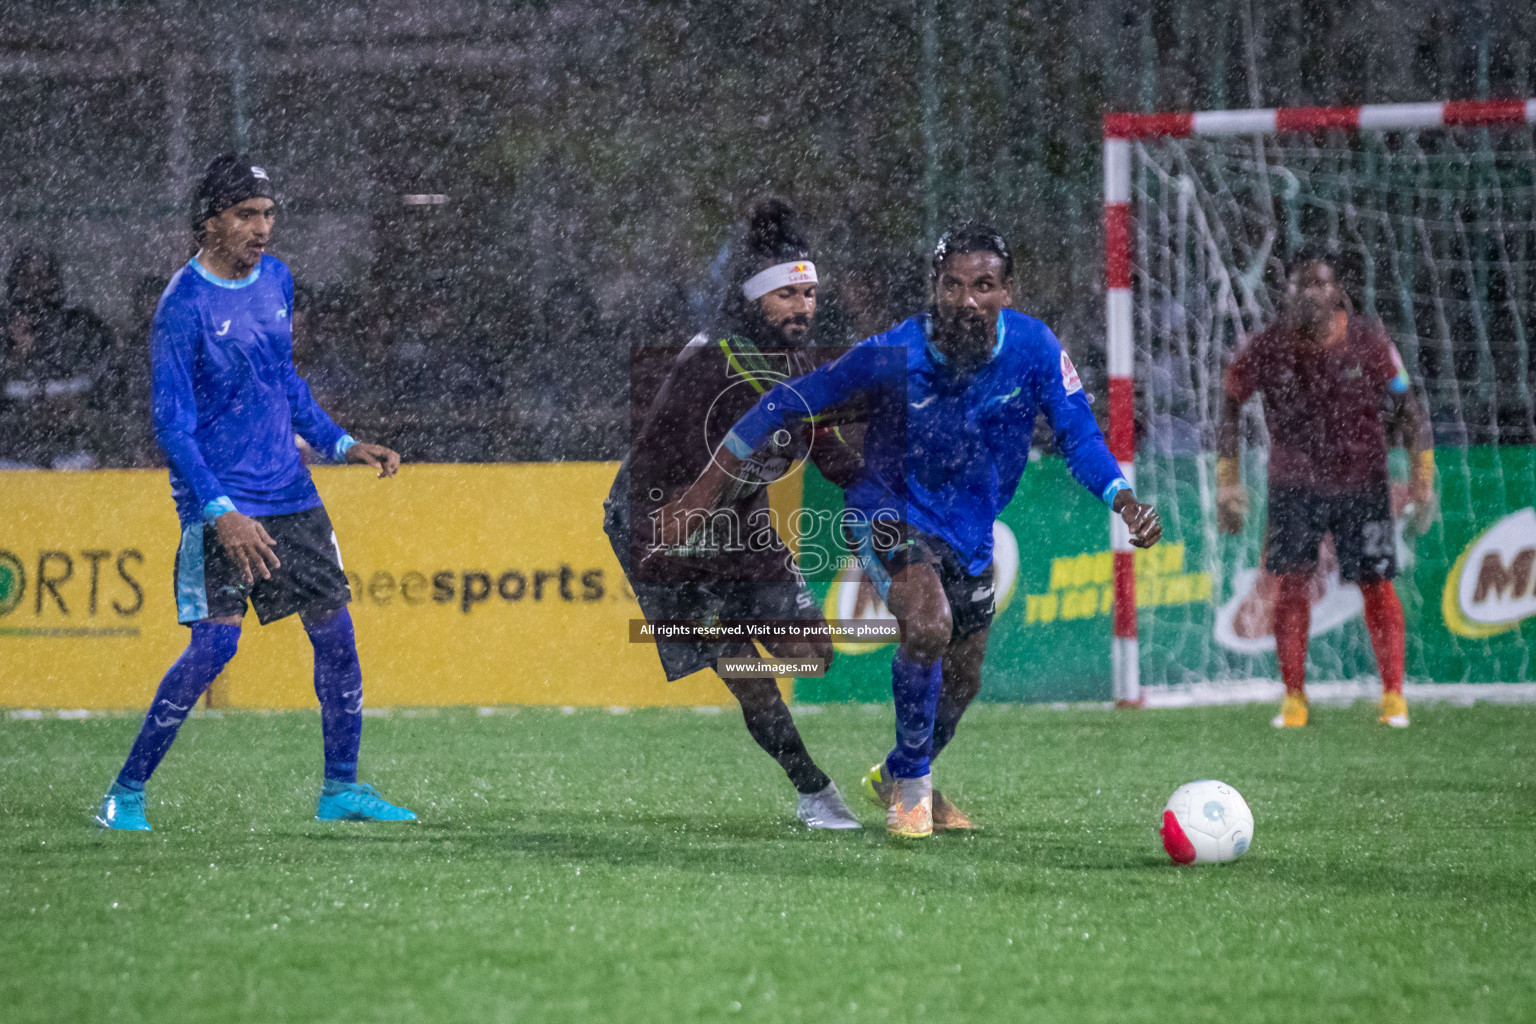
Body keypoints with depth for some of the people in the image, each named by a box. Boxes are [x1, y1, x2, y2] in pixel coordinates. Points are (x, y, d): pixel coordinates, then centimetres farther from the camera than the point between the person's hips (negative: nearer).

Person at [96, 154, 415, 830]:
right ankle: (126, 794, -4)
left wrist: (341, 444, 13)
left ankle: (340, 788, 15)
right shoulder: (183, 306, -14)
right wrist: (221, 513, -24)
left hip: (291, 494, 7)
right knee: (214, 643, -14)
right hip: (220, 502, -7)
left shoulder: (276, 280, 8)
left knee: (335, 629, 4)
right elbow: (172, 426, -16)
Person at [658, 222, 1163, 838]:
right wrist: (709, 485, -16)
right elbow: (790, 401, -16)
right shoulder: (893, 354, -26)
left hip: (970, 533, 5)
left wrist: (1123, 499, -27)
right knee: (928, 625, -31)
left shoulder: (1034, 348, -18)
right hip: (888, 511, -5)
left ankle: (897, 777, 48)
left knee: (960, 682, 17)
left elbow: (1077, 434, -9)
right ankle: (913, 784, -8)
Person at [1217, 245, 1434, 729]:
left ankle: (1393, 696, 11)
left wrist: (1422, 476, -10)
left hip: (1361, 481, -1)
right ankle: (1293, 697, 6)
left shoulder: (1368, 341, -12)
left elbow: (1407, 407, -4)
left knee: (1376, 585, -1)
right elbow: (1229, 406, 2)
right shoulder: (1265, 349, -12)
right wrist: (1228, 483, -1)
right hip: (1293, 484, 1)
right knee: (1291, 582, -6)